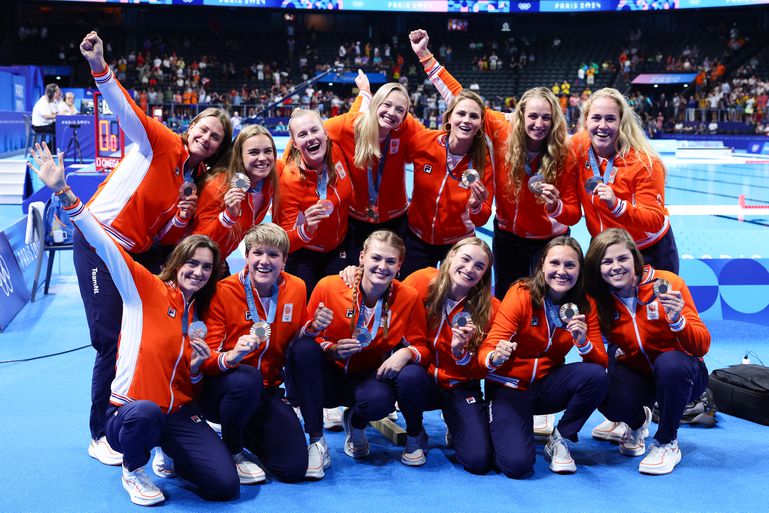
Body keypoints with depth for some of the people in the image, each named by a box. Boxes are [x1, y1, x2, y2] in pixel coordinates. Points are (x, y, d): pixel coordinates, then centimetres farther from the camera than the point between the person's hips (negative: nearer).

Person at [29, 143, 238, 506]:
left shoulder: (201, 316, 11)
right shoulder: (146, 289, -4)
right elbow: (104, 244, -15)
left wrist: (197, 366, -6)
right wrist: (64, 193, -24)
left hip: (179, 415, 4)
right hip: (129, 413, -4)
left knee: (225, 485, -16)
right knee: (145, 412, -42)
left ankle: (173, 457, 17)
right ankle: (134, 472, -6)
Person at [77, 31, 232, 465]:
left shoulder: (200, 181, 9)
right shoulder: (160, 142, -7)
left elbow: (171, 234, 13)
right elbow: (127, 110, -23)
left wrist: (182, 217, -9)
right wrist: (99, 66, -39)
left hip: (142, 252, 7)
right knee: (111, 340, -8)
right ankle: (102, 434, 5)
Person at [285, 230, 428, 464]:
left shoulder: (408, 298, -12)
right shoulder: (329, 287, -15)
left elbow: (421, 345, -2)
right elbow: (306, 336, -5)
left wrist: (405, 353, -26)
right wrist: (332, 350, -26)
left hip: (369, 378, 0)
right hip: (328, 377, 0)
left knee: (381, 399, -36)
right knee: (302, 347, -32)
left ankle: (355, 423, 7)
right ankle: (316, 438, -19)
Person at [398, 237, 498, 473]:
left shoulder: (490, 308, -10)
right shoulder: (423, 282, -12)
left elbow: (482, 369, -7)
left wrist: (460, 351, -25)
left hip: (461, 388, 0)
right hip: (423, 380, 0)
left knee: (479, 461, -18)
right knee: (409, 375, -37)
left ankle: (456, 430, 20)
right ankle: (415, 436, -4)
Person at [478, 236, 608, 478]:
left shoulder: (585, 305, -5)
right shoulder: (521, 294, -17)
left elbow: (600, 362, -9)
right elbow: (486, 351, -21)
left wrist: (583, 342, -29)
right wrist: (496, 357, -44)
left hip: (547, 386, 4)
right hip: (509, 387, -4)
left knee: (597, 376, -26)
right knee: (517, 464, -24)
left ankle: (560, 440, -3)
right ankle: (501, 424, 12)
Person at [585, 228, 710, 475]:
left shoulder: (667, 283, -20)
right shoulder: (600, 298, -10)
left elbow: (702, 346, -22)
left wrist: (677, 320, -41)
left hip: (680, 374, -2)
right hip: (636, 374, 2)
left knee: (670, 362, -37)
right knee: (609, 400, -31)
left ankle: (667, 443, -10)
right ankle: (637, 422, 11)